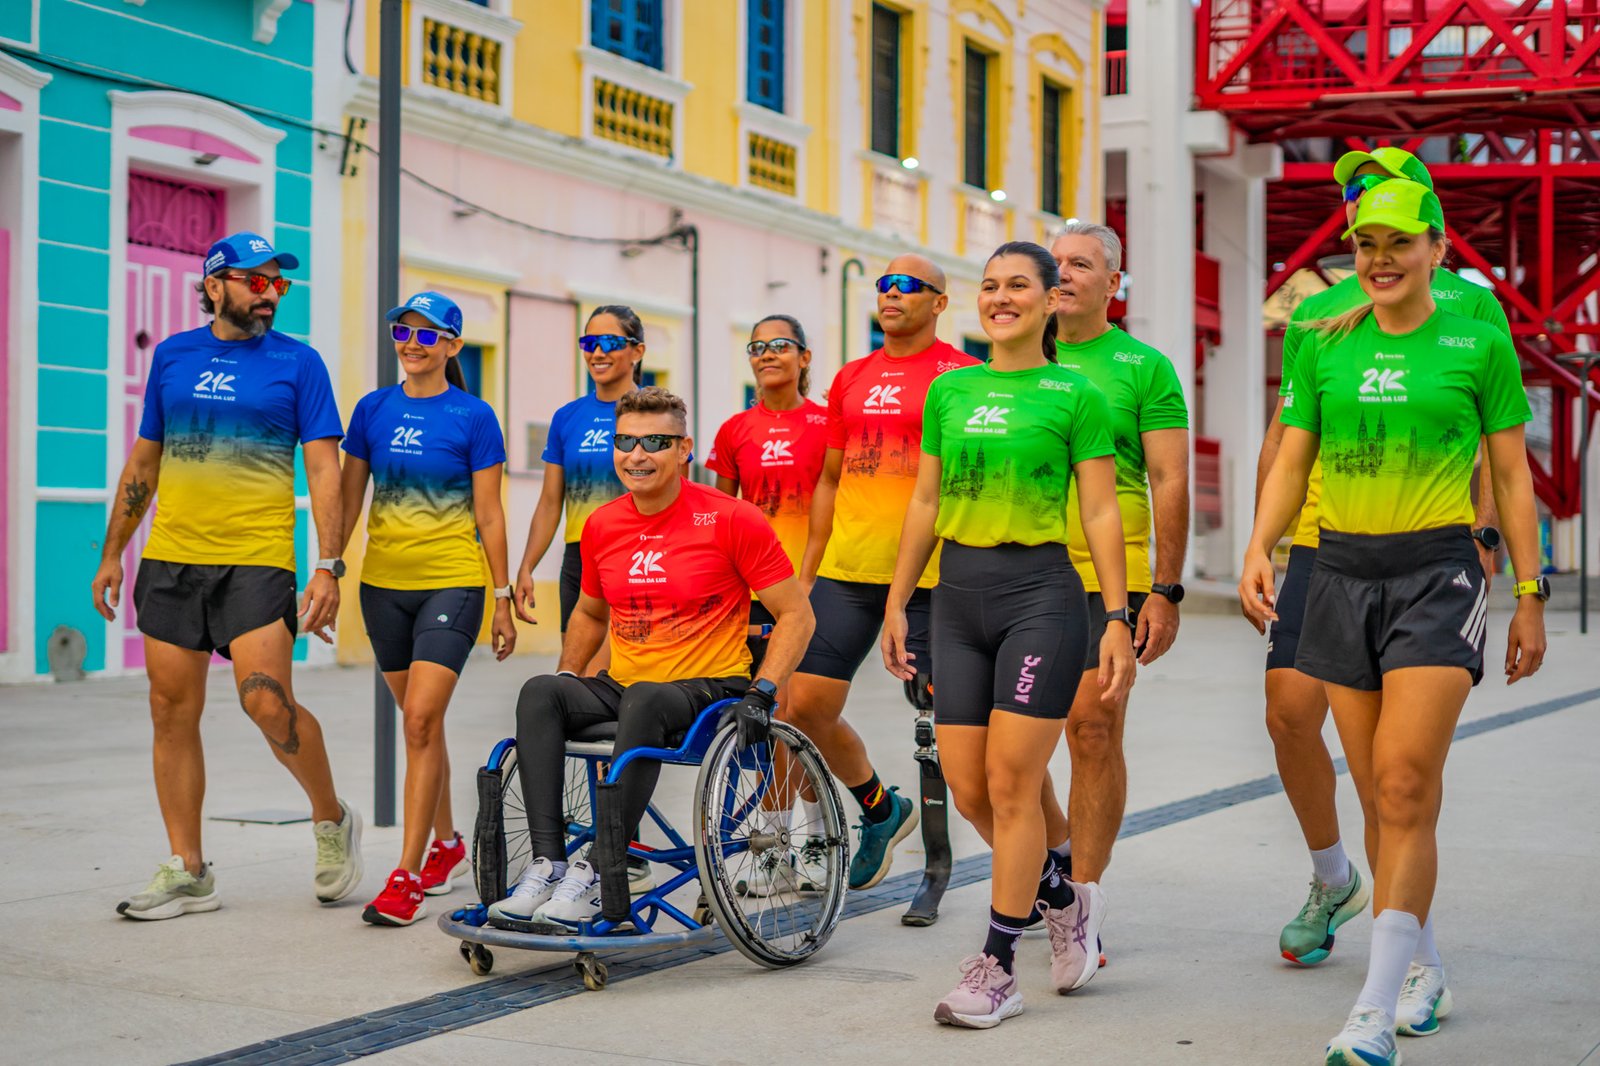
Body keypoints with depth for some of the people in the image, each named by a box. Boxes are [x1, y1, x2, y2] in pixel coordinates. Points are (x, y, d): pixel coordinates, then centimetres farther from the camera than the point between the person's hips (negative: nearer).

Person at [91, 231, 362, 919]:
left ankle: (333, 821, 11)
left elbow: (323, 471, -2)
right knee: (172, 714, 4)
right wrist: (113, 552, 17)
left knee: (268, 703, -15)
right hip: (170, 561, 4)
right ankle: (186, 870, 13)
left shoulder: (297, 362, 2)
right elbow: (143, 461, 19)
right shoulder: (172, 356, 12)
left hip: (256, 562, -4)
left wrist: (329, 567, -11)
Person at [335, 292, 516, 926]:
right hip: (384, 582, 5)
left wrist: (503, 599, -1)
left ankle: (408, 875, -12)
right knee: (418, 722, 14)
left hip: (451, 582, -5)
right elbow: (348, 498, 11)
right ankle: (447, 845, 32)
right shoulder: (373, 410, 7)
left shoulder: (473, 417, -4)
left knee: (421, 719, -14)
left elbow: (489, 515, -1)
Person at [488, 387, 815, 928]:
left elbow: (796, 615, -5)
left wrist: (761, 693, -16)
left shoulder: (730, 519, -7)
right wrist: (566, 676, 12)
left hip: (709, 687, -5)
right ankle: (547, 865, -30)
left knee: (644, 701, -38)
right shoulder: (602, 526, 8)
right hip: (622, 684, 5)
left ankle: (594, 874, -36)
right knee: (539, 693, -24)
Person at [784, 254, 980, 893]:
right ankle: (880, 810, 27)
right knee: (803, 707, 3)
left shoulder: (961, 374, -1)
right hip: (847, 571, 6)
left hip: (930, 575, -5)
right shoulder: (851, 379, 15)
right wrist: (805, 573, 17)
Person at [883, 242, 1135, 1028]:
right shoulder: (949, 390, 12)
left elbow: (1101, 514, -2)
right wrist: (896, 603, 12)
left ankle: (997, 968, 4)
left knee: (1011, 784, -6)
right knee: (968, 789, 3)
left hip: (1040, 591, -5)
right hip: (959, 593, 5)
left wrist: (1118, 618, -8)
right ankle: (1066, 901, 28)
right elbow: (926, 505, 15)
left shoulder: (1074, 395, 0)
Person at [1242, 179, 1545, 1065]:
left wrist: (1529, 595, 1)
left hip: (1438, 572, -4)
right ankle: (1422, 971, 26)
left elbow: (1512, 475, 4)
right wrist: (1258, 549, -6)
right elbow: (1291, 461, 10)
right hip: (1343, 571, 4)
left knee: (1405, 788, -13)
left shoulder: (1479, 343, 1)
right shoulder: (1326, 346, 9)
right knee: (1378, 794, 8)